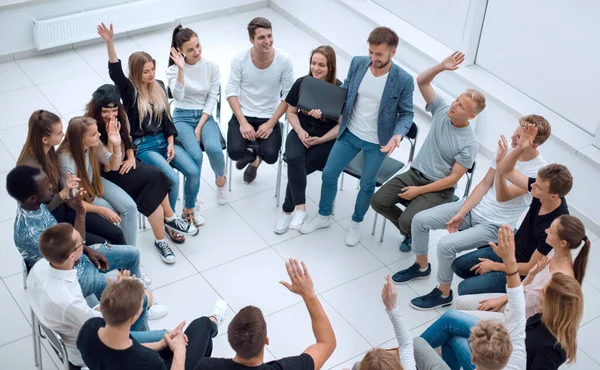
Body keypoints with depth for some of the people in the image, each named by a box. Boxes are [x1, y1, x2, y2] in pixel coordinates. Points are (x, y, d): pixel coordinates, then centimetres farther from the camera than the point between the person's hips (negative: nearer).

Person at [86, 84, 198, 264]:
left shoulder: (120, 117, 0)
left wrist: (131, 158, -1)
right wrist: (111, 137, -30)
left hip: (125, 164, 6)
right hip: (107, 175, -6)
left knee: (152, 192, -22)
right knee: (156, 176, -23)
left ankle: (161, 240, -13)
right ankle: (170, 220, -7)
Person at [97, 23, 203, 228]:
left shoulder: (158, 86, 7)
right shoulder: (129, 90, -7)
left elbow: (166, 117, 8)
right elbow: (115, 71, -26)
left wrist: (171, 143, -2)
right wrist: (109, 43, -40)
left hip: (164, 140, 5)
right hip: (143, 146, -5)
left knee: (194, 172, -13)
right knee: (172, 178, -24)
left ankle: (188, 211, 11)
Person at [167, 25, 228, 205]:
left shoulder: (211, 67, -4)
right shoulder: (173, 70, -7)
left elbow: (212, 99, -4)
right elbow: (178, 96, -23)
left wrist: (199, 127, -12)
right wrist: (181, 69, -33)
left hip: (205, 116, 1)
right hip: (182, 117, -1)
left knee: (213, 148, -30)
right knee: (195, 155, -29)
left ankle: (220, 178, 4)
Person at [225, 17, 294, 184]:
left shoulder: (284, 60, -14)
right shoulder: (240, 58, -12)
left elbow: (288, 96, -8)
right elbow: (231, 92, -7)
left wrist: (270, 123, -16)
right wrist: (243, 122, -18)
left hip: (269, 117, 0)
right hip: (243, 114, 0)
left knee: (270, 156, -22)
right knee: (235, 152, -24)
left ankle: (254, 157, 20)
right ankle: (251, 154, 18)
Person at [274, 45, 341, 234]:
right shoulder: (301, 83, -1)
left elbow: (342, 124, -7)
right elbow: (291, 112, 9)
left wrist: (320, 140, -16)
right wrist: (300, 132, -9)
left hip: (327, 139, -2)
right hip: (301, 132, 3)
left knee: (298, 167, -25)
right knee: (294, 159, -31)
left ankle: (288, 210, -9)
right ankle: (300, 207, -26)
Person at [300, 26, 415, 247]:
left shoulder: (403, 80, -21)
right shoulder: (357, 63, -11)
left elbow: (406, 113, -9)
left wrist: (398, 135, -27)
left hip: (377, 142, -3)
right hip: (350, 133, 3)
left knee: (367, 185, 13)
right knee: (329, 174, 10)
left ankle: (356, 223, 40)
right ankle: (324, 216, 36)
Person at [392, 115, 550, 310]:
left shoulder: (539, 170, -21)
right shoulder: (507, 149, -2)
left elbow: (503, 196, -28)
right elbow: (484, 184, 3)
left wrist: (500, 163, -38)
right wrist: (460, 214, -3)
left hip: (494, 225, -6)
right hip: (474, 207, 7)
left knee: (446, 245, -26)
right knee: (420, 220, -5)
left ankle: (443, 293, 1)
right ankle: (421, 267, 21)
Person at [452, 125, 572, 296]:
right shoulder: (541, 188, -16)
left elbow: (531, 268, -24)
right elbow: (505, 170, -7)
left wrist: (495, 266, -12)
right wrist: (519, 148, -27)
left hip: (522, 273, -8)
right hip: (510, 250, 8)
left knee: (465, 289, -16)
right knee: (459, 265, 9)